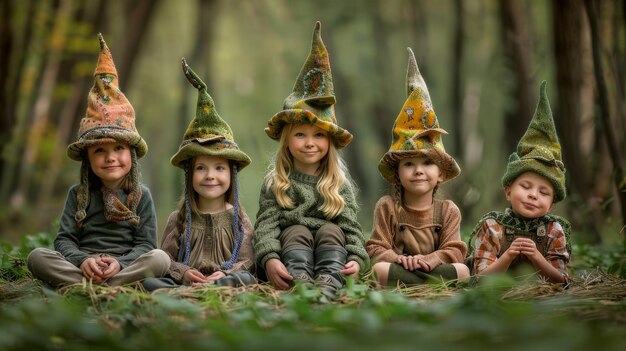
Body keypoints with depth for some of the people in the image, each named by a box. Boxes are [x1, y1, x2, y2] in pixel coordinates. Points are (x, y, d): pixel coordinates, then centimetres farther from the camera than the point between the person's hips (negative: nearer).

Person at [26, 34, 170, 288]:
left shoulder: (141, 196, 6)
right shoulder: (78, 194, 10)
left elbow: (146, 244, 0)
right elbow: (64, 239, 3)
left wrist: (120, 263, -20)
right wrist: (81, 260, -20)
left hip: (126, 267, -1)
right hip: (80, 265, 1)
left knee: (160, 259, -30)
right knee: (37, 257, -23)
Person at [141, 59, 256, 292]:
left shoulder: (238, 219, 11)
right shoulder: (179, 219, 14)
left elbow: (247, 261, 3)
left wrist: (226, 274, -19)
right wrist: (182, 273, -14)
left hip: (227, 279, -1)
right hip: (182, 280, 1)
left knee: (246, 279, -34)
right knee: (149, 281, -27)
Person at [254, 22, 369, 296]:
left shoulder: (340, 184, 9)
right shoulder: (274, 183, 6)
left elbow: (351, 227, 1)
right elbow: (265, 225, -7)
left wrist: (356, 259, -21)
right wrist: (270, 258, -28)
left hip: (330, 252, 1)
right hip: (290, 252, -1)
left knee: (331, 229, -27)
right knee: (297, 231, -29)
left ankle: (328, 286, -54)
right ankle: (300, 285, -58)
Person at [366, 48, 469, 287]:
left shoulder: (448, 211, 7)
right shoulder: (387, 207, 5)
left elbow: (454, 251, -1)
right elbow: (376, 249, -2)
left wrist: (431, 259, -23)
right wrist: (395, 258, -25)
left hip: (435, 266, 1)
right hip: (396, 266, -1)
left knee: (462, 270, -27)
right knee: (380, 270, -34)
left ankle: (405, 284, -25)